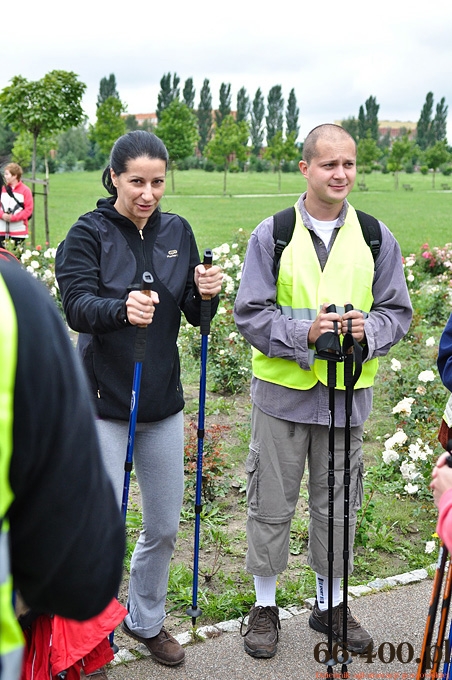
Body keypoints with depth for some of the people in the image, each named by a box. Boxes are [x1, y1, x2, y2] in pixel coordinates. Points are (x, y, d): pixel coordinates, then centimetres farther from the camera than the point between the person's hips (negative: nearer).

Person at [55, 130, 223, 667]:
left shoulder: (177, 231, 5)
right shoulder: (89, 233, -7)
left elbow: (195, 316, 7)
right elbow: (76, 306, -19)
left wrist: (206, 293, -16)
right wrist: (121, 309, -39)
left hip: (163, 401, 5)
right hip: (104, 402, -4)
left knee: (164, 527, 15)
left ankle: (146, 620, 38)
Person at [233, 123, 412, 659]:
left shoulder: (376, 238, 4)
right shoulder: (272, 234, -3)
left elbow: (397, 311, 6)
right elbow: (250, 313, -6)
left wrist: (368, 329, -16)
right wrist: (305, 331, -22)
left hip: (347, 394, 2)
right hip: (282, 391, -2)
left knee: (336, 505, 15)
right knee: (271, 505, 9)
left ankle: (330, 604, 35)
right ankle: (265, 605, 30)